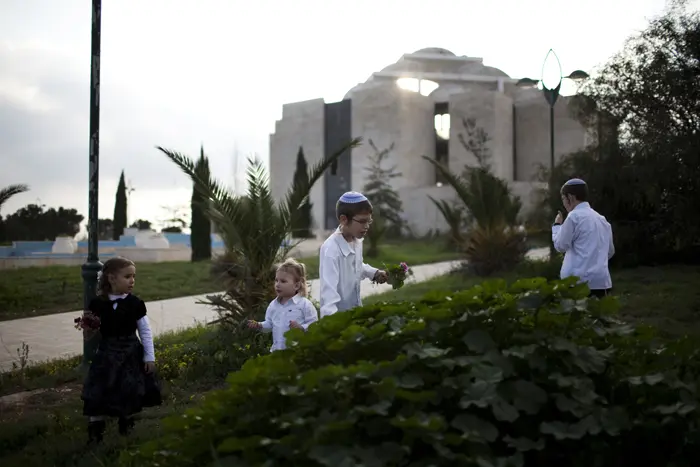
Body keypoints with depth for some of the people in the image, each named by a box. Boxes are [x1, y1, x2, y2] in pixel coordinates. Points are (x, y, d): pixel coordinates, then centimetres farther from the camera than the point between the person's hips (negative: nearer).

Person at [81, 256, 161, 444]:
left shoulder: (135, 303, -5)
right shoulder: (98, 303, -5)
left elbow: (145, 332, 0)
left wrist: (150, 357, -2)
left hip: (131, 355, 0)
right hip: (106, 354, 0)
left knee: (130, 393, 6)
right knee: (98, 393, -2)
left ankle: (126, 425, 28)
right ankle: (94, 430, 9)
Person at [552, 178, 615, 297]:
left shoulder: (574, 216, -7)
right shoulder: (602, 220, 16)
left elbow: (560, 245, -2)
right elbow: (610, 251, 23)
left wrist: (557, 225, 12)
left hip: (580, 281, -7)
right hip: (602, 281, 7)